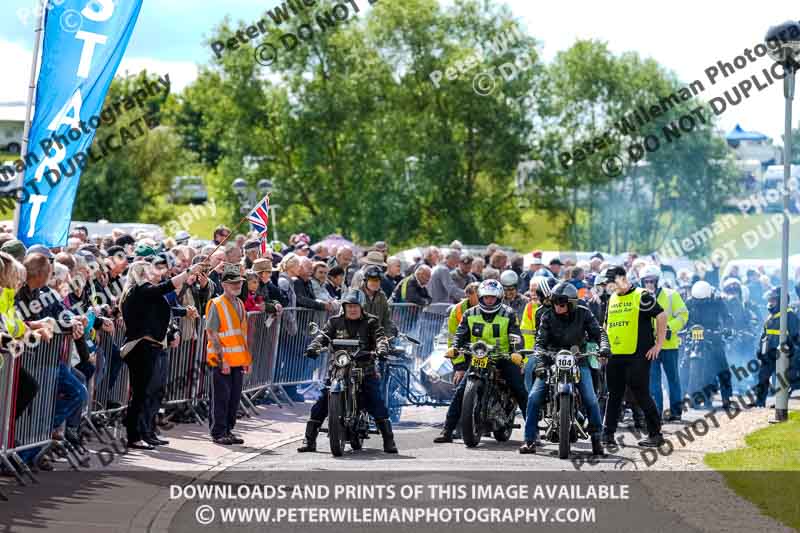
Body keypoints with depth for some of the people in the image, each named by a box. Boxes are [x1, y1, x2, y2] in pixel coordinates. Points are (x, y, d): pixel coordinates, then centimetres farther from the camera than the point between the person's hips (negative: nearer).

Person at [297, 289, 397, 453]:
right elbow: (323, 335, -3)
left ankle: (389, 441, -3)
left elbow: (380, 336, -8)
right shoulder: (335, 321, 10)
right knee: (321, 404, -5)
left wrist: (381, 349, -32)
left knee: (377, 403, -11)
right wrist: (313, 347, -25)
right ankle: (309, 441, 1)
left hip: (365, 369, -1)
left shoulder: (371, 321, 6)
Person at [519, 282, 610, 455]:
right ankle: (530, 440, -7)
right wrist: (540, 363, -28)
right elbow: (540, 341, -12)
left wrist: (604, 346, -29)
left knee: (590, 399, -15)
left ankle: (596, 439, 2)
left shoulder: (583, 314, -4)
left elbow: (597, 332, -7)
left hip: (578, 360, -1)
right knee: (534, 397, -13)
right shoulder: (548, 316, -5)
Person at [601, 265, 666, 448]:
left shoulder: (641, 297, -6)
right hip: (614, 356, 7)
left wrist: (658, 345, -10)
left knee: (641, 394, -6)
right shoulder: (612, 299, 17)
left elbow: (662, 316, -8)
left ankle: (655, 434, 1)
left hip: (638, 355, -7)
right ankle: (608, 433, 11)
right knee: (614, 395, 7)